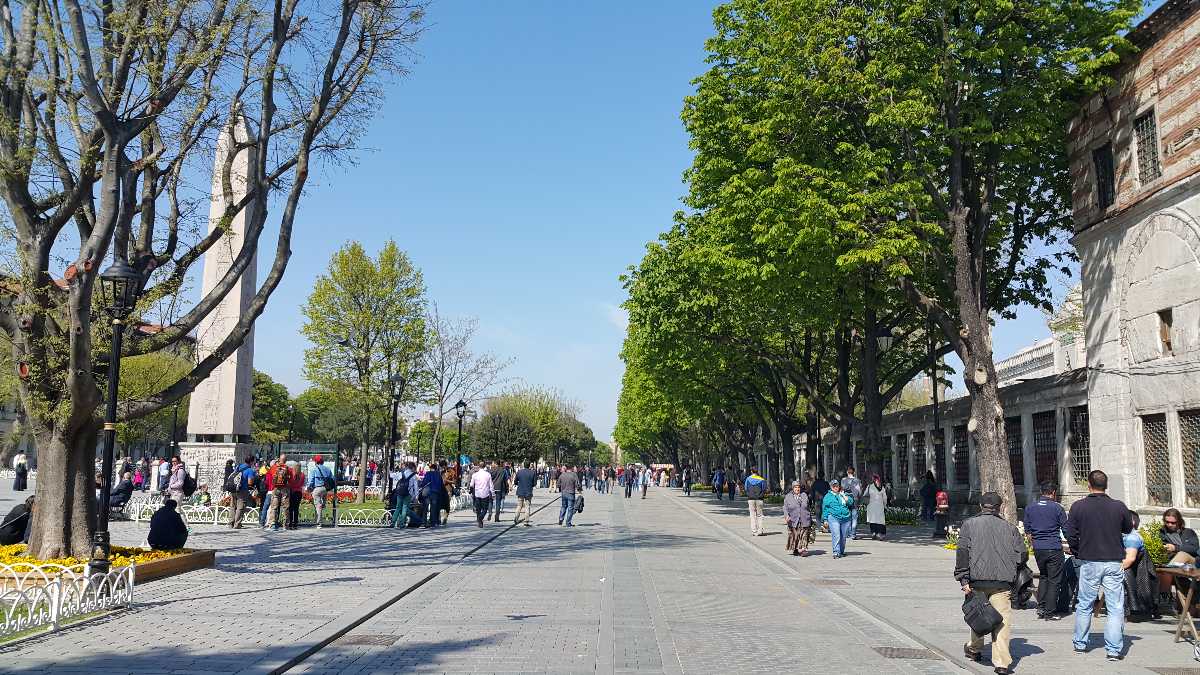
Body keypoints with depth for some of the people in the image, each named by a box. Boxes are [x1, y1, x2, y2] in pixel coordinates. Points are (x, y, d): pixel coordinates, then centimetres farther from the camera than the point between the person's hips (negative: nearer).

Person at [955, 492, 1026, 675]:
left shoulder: (969, 524, 5)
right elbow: (1022, 553, 6)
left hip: (978, 579, 0)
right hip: (1002, 582, 0)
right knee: (1002, 620, -1)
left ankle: (974, 649, 34)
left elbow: (962, 552, -5)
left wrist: (963, 579, -6)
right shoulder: (1009, 528, 10)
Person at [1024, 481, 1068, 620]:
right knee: (1054, 581, 3)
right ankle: (1050, 612, 4)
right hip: (1054, 549, -4)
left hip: (1038, 549, 4)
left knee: (1043, 577, 20)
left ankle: (1041, 608, 14)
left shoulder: (1029, 508, 6)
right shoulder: (1057, 508, -6)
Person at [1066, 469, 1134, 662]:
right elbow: (1128, 529, 12)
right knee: (1115, 608, 4)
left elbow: (1070, 534, -3)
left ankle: (1080, 644, 22)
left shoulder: (1078, 507, -6)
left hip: (1089, 562, 0)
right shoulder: (1119, 507, -6)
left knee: (1084, 606, 13)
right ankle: (1113, 650, 3)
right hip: (1114, 562, 0)